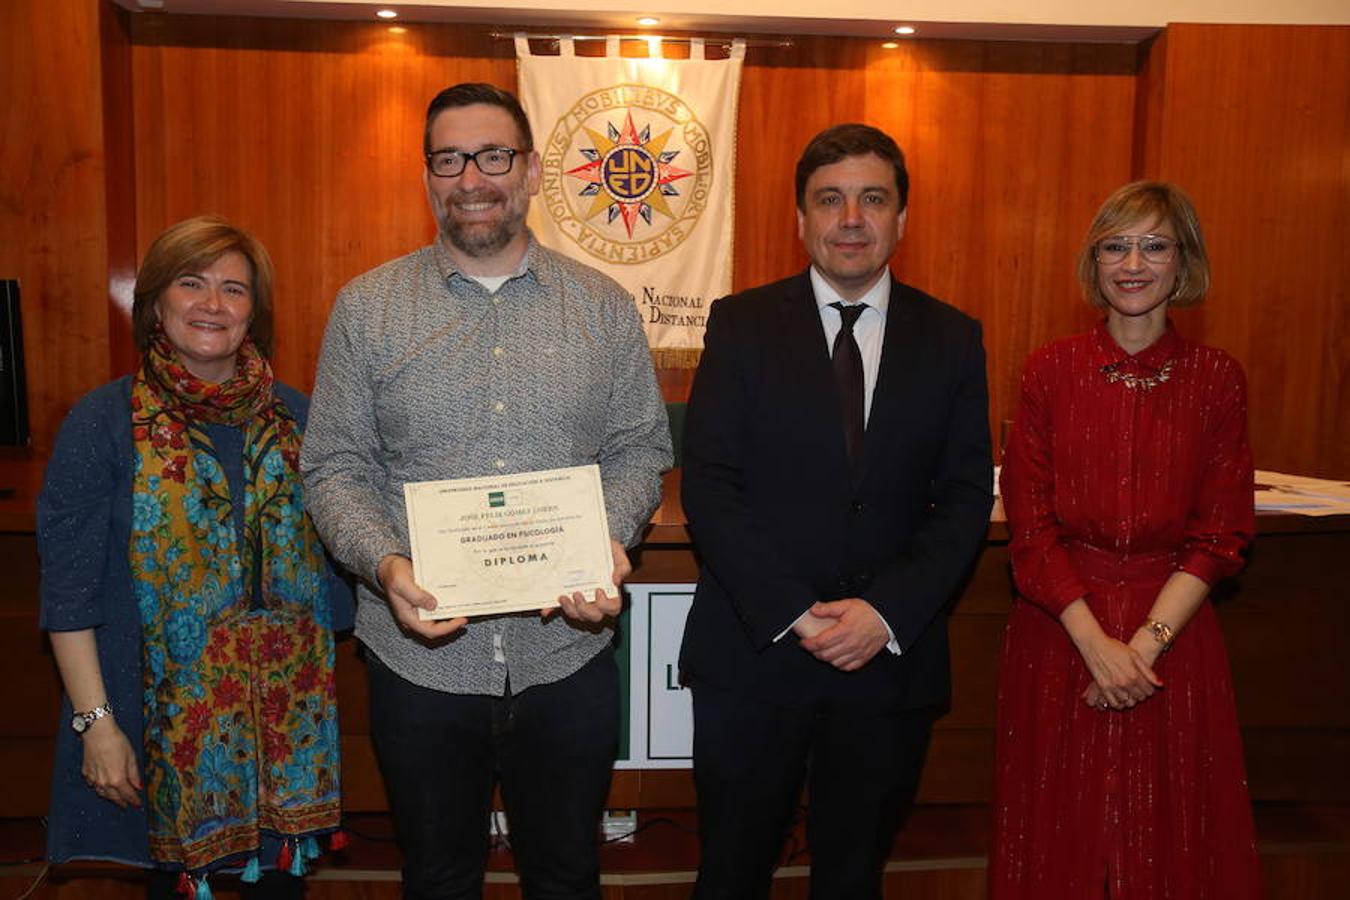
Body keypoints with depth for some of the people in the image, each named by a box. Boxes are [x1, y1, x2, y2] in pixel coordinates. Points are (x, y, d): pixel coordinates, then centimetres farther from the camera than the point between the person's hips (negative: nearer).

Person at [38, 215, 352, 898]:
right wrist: (95, 721, -9)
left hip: (288, 708, 3)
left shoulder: (294, 418, 3)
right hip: (166, 709, -3)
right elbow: (68, 592, -7)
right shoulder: (103, 422, -7)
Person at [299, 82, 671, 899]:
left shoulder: (605, 308, 1)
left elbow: (642, 450, 3)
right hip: (421, 656, 0)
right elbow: (334, 468, 0)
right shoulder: (367, 308, 0)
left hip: (568, 652, 1)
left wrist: (610, 541, -16)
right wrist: (384, 565, -18)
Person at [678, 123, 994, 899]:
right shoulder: (742, 325, -1)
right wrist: (792, 615, -15)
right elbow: (709, 486, -7)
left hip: (892, 660, 2)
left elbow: (966, 498, 0)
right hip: (753, 653, -1)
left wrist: (887, 613, -13)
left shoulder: (953, 340, 4)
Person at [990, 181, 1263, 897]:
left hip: (1172, 631, 1)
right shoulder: (1050, 370, -2)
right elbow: (1030, 526, -4)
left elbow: (1220, 537, -2)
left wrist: (1146, 641, -13)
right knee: (1062, 842, 12)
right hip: (1059, 631, 0)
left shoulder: (1217, 379, 0)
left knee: (1170, 839, 11)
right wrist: (1096, 642, -13)